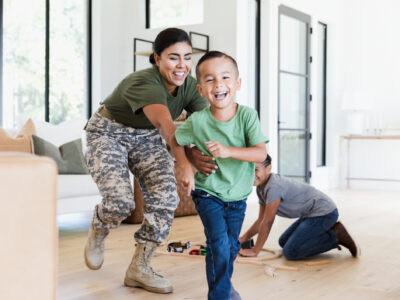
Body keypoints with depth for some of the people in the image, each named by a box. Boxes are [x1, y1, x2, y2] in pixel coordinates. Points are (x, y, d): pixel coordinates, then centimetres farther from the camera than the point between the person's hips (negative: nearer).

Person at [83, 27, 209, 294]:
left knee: (166, 197, -13)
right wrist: (184, 164, -67)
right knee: (121, 201, -24)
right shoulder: (145, 83, -35)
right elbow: (166, 124, -52)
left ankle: (139, 269, 1)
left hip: (147, 138, 6)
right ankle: (97, 233, 15)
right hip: (109, 134, -6)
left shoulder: (190, 86, -15)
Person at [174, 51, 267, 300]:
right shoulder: (197, 121, -19)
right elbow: (173, 142, -3)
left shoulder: (247, 115, -18)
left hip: (238, 196, 2)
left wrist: (229, 151, -36)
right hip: (208, 194, -2)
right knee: (218, 242, -16)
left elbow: (261, 153, -24)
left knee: (232, 246, 18)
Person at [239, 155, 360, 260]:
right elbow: (261, 220, 14)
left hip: (323, 212, -10)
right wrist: (242, 239, 7)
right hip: (311, 214, 10)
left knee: (290, 252, -17)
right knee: (283, 242, 20)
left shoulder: (274, 186, -23)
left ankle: (335, 235, -6)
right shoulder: (261, 188, 6)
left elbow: (267, 222, -20)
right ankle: (330, 232, 15)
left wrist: (254, 251, -14)